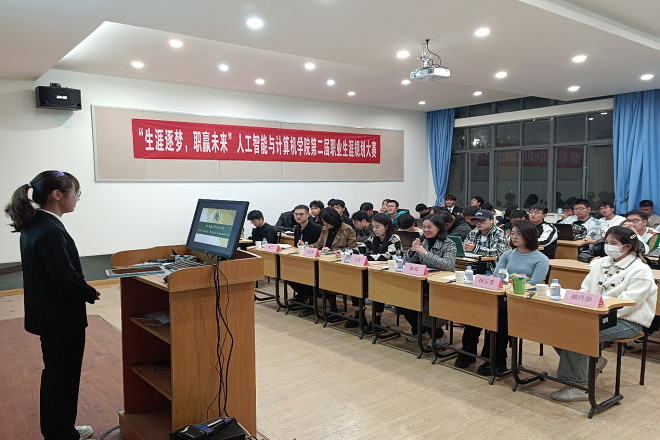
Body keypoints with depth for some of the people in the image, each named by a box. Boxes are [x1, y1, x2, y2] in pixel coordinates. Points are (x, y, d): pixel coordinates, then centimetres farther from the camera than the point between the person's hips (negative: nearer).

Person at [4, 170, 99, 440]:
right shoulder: (50, 231, -25)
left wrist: (83, 291, 7)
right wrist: (91, 293, -8)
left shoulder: (33, 226, 6)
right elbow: (66, 277, -25)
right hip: (62, 318, -10)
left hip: (47, 315, 10)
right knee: (63, 378, 6)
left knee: (54, 374, 22)